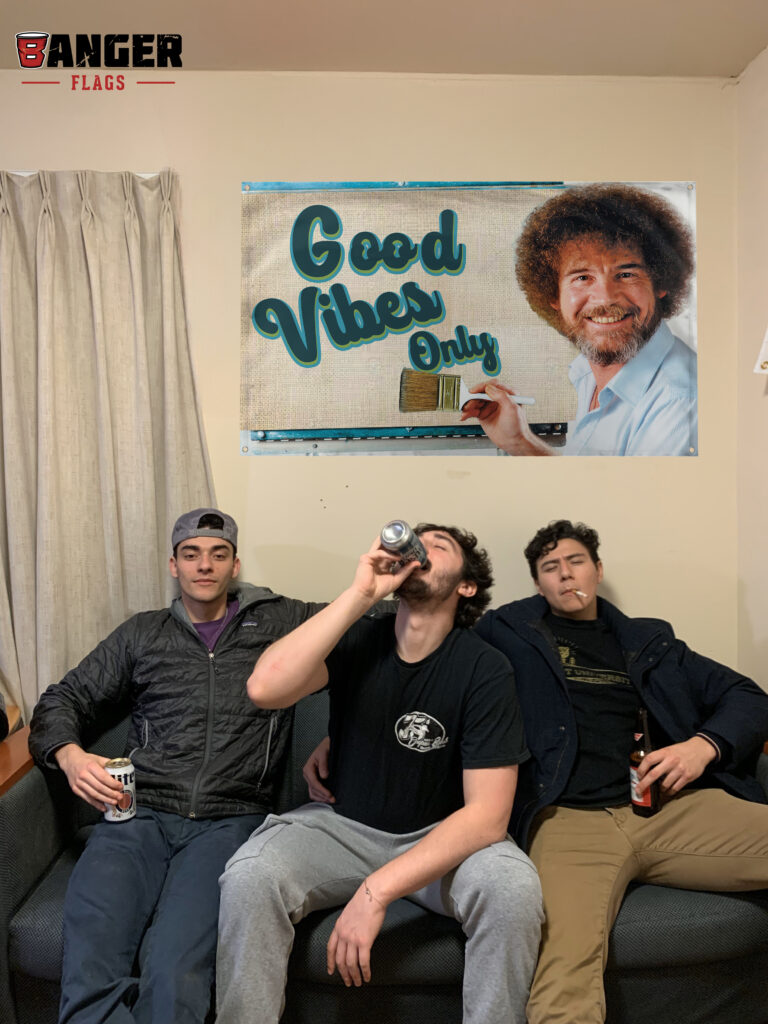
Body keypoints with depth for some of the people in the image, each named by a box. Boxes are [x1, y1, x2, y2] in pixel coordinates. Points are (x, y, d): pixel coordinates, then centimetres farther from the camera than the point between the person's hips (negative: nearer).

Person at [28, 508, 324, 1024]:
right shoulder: (143, 634, 20)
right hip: (140, 813, 2)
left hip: (228, 820, -2)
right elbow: (63, 701, 22)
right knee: (91, 973, -25)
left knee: (175, 973, -27)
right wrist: (69, 754, 1)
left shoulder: (279, 622, 14)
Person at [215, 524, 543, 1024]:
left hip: (442, 837, -1)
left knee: (514, 888, -29)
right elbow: (265, 688, -26)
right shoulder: (357, 640, -7)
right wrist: (359, 594, -27)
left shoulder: (485, 668, -13)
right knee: (248, 877, -25)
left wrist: (378, 889, -27)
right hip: (342, 824, 1)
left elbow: (487, 813, -18)